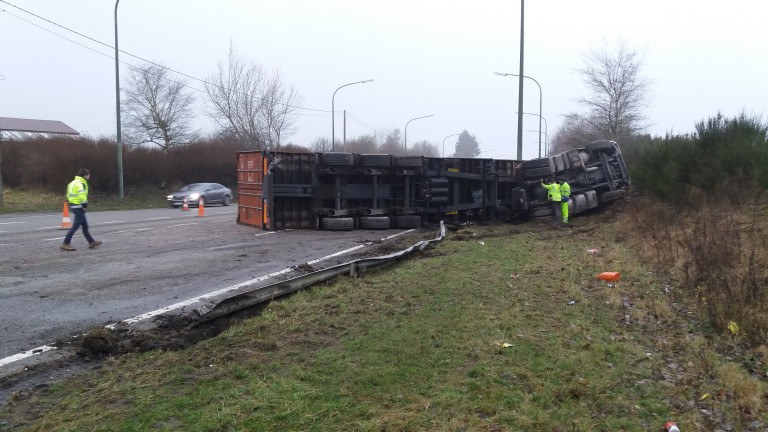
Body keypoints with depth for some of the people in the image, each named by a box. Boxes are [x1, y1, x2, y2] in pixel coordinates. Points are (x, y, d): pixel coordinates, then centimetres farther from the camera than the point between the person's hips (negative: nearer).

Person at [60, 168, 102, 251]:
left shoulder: (73, 182, 17)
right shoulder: (81, 183, -14)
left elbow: (68, 194, 21)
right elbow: (82, 194, -27)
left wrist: (70, 201, 21)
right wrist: (85, 204, -21)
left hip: (73, 205, 11)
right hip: (79, 207, -11)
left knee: (85, 225, 16)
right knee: (75, 226, -8)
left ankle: (91, 242, 23)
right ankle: (65, 244, -7)